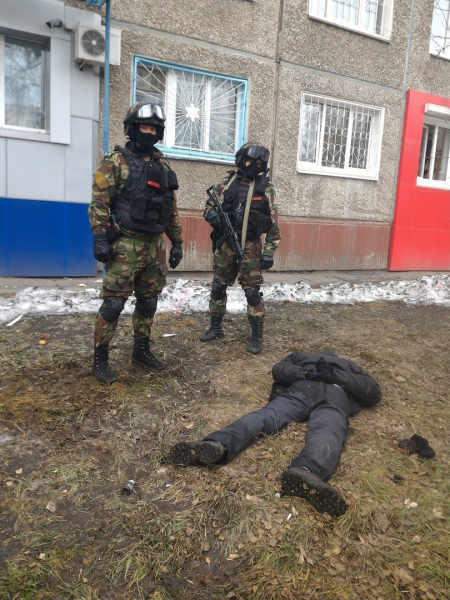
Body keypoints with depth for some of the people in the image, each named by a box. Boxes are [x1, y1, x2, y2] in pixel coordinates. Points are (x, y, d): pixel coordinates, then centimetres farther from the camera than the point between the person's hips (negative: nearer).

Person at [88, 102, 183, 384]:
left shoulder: (163, 168, 15)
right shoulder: (116, 161, -2)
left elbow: (172, 210, 17)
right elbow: (99, 202, -8)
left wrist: (177, 243, 13)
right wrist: (100, 238, -17)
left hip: (155, 246, 6)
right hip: (125, 245, -6)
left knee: (149, 303, 12)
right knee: (113, 304, -4)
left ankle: (142, 350, 27)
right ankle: (100, 359, 8)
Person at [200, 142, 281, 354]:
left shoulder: (265, 187, -1)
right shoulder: (228, 182, 6)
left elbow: (273, 224, -2)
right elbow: (210, 205, 13)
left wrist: (269, 252, -8)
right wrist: (211, 213, -12)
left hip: (250, 247, -3)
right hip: (225, 244, 3)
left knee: (252, 291, -2)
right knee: (218, 287, 11)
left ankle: (257, 335, 10)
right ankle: (216, 327, 27)